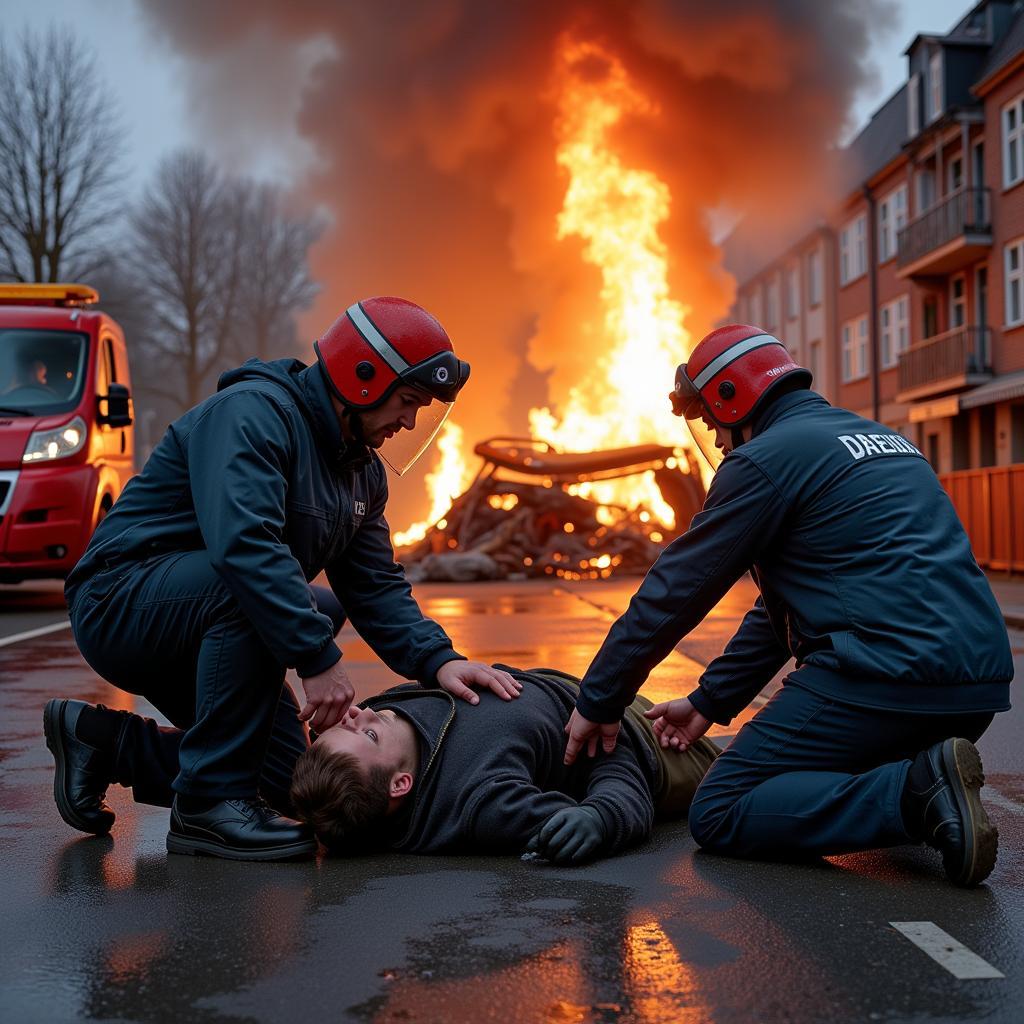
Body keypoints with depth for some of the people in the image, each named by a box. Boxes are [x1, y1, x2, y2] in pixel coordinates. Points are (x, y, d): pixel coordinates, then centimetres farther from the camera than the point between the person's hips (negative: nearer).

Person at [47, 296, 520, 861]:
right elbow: (243, 543, -37)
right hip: (120, 604, -9)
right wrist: (319, 658, -40)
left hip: (208, 622, 9)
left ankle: (97, 738, 19)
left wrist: (437, 661, -14)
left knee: (287, 785, 6)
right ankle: (210, 807, -25)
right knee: (250, 588, -37)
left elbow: (376, 588, 3)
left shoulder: (364, 470, 8)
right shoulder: (252, 412, -22)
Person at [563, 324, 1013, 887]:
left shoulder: (766, 457, -4)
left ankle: (916, 793, -17)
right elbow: (784, 603, 26)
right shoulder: (883, 439, 24)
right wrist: (708, 702, 26)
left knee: (719, 816, -1)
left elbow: (675, 591, -3)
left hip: (884, 676, -9)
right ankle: (924, 778, 5)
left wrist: (597, 703, 9)